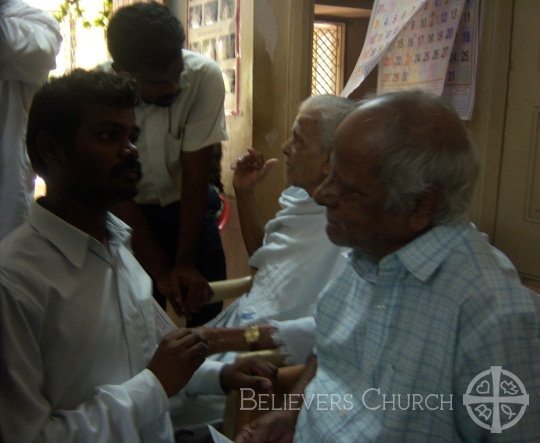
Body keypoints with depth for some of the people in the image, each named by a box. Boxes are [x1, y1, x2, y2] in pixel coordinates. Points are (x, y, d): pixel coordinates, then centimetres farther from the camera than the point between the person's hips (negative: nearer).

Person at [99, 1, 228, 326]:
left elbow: (195, 175, -17)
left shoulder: (205, 75, -23)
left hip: (189, 207, 1)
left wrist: (185, 262, -18)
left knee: (208, 315, -1)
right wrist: (162, 271, -18)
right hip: (128, 214, 0)